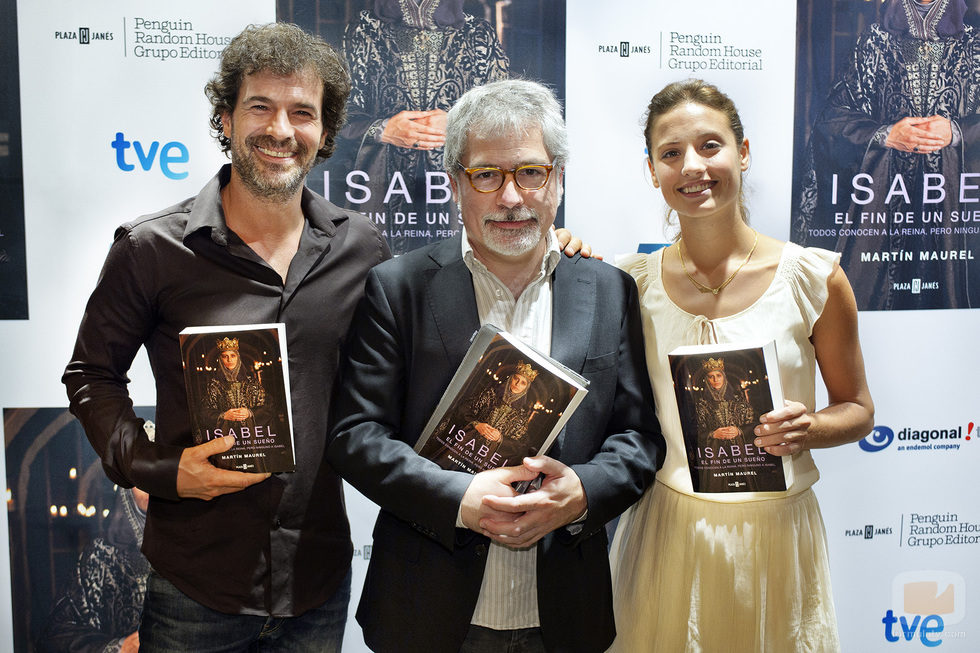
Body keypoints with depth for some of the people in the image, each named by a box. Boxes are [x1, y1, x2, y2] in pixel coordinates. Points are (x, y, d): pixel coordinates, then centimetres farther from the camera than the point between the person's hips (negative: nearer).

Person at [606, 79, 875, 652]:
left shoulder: (814, 278, -8)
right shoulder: (631, 282, -5)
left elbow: (858, 409, 4)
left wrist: (809, 429, -19)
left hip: (775, 535, 0)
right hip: (665, 534, 1)